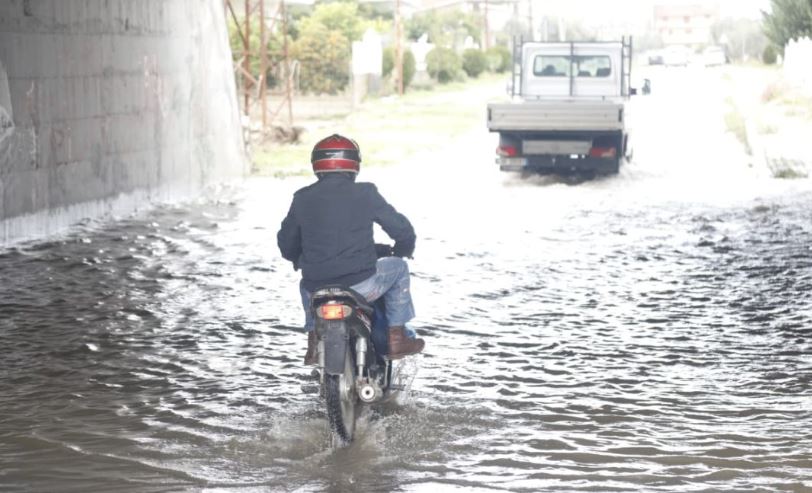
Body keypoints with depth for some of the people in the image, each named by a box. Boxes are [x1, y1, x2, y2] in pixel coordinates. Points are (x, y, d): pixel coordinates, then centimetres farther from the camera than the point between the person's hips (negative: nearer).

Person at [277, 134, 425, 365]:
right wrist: (404, 250, 27)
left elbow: (286, 242, 14)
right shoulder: (365, 194, -4)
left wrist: (300, 260, 36)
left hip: (318, 289, 3)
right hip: (360, 285, -3)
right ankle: (397, 339, 23)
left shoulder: (302, 198, 3)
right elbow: (401, 228, 3)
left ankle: (313, 345, 30)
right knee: (398, 268, 25)